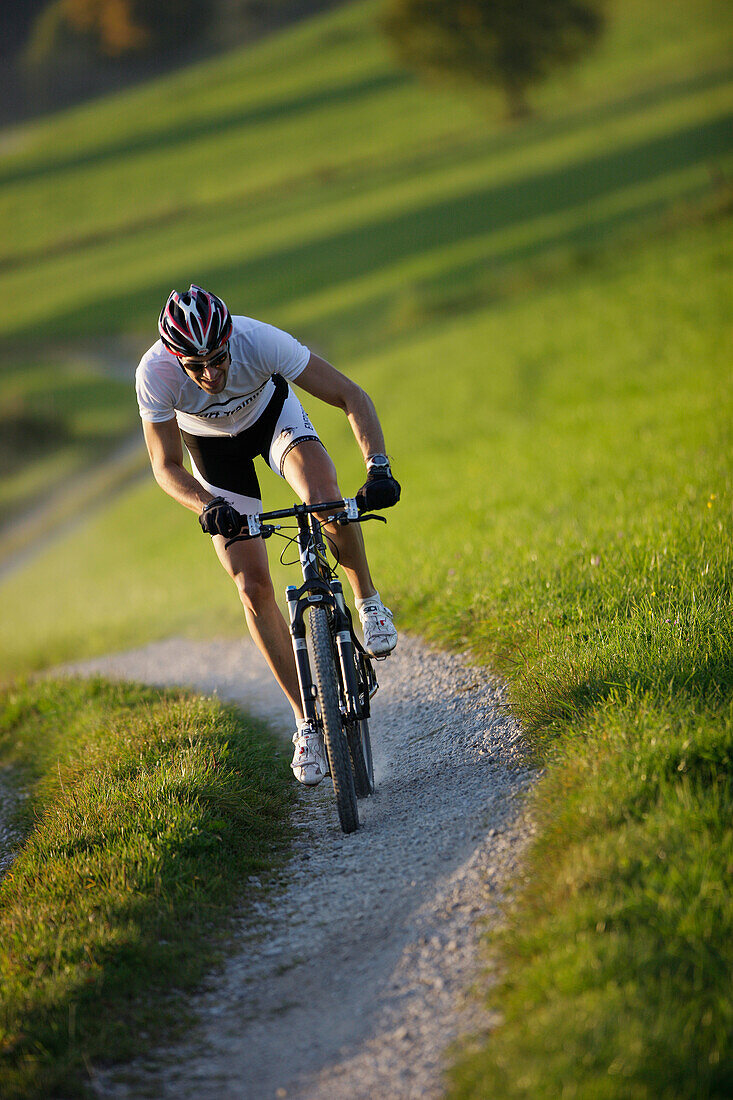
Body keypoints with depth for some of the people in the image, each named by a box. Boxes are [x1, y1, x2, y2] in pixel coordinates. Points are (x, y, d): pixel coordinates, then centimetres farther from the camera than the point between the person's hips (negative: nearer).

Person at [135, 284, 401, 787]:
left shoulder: (260, 341, -39)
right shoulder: (155, 373, -36)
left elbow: (352, 396, -33)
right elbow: (167, 467, -25)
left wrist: (379, 467, -47)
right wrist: (207, 506, -45)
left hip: (272, 413, -1)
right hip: (212, 446, 1)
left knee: (324, 497, -34)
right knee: (253, 586, -7)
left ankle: (369, 603, -6)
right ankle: (307, 721, 4)